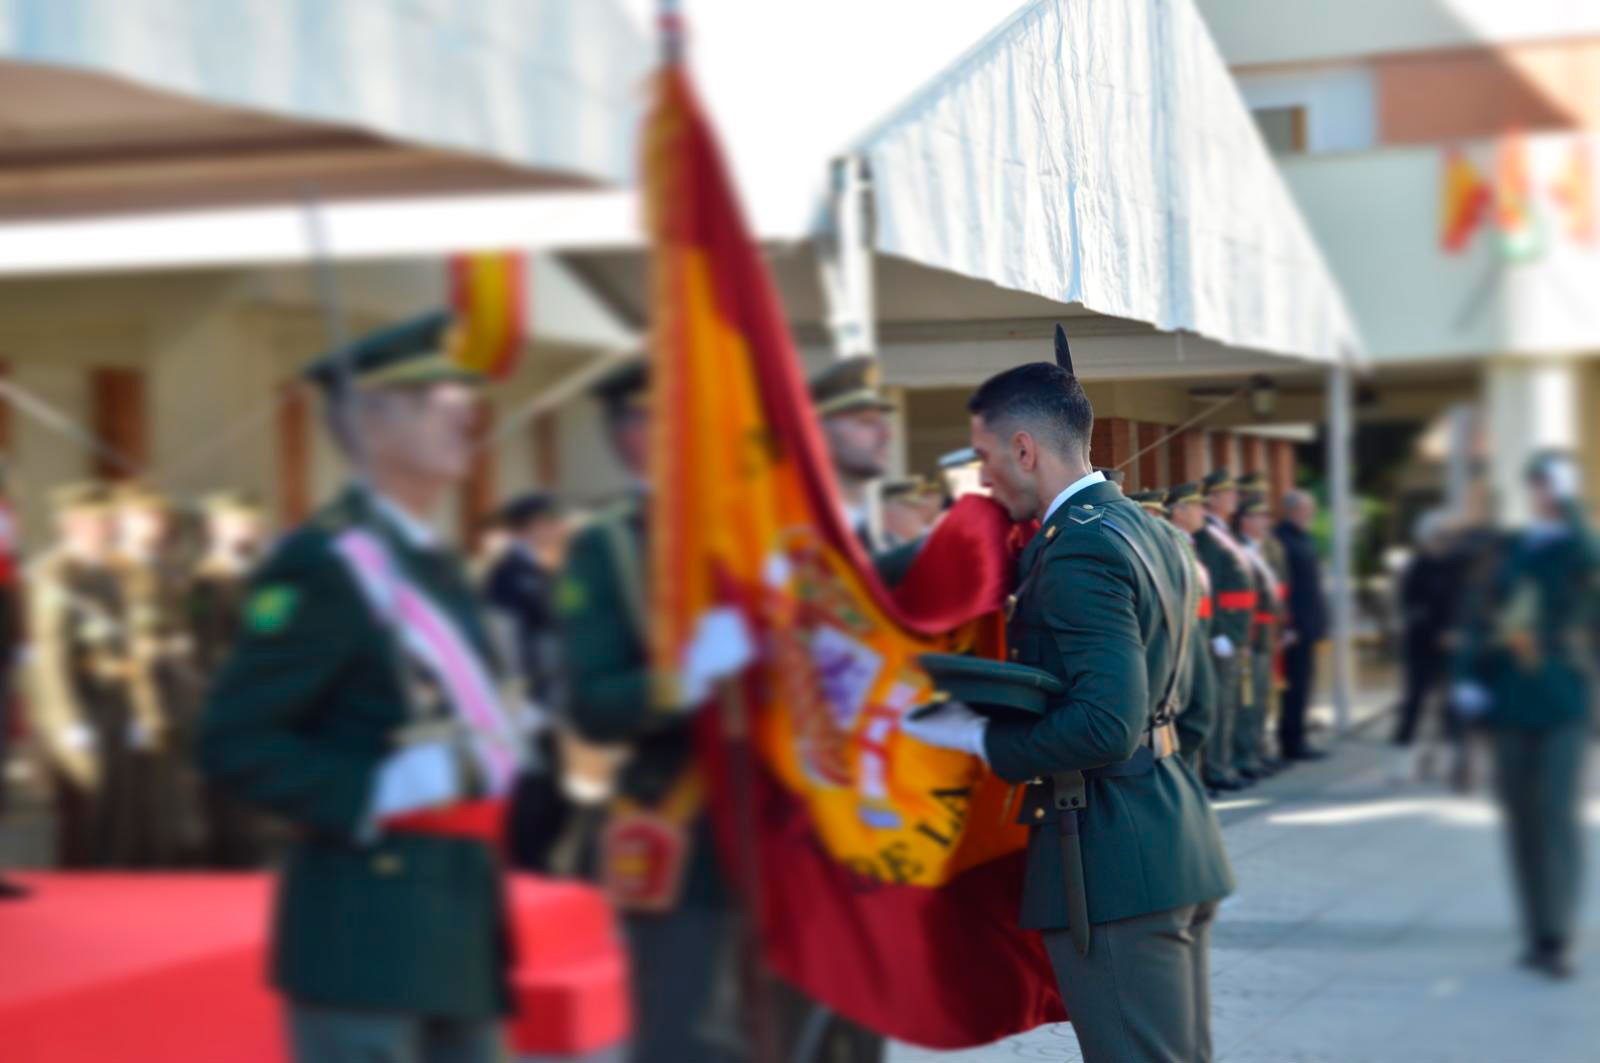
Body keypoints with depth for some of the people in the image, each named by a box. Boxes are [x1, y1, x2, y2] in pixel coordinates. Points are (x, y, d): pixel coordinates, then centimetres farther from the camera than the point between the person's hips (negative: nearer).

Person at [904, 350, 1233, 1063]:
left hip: (1111, 863, -10)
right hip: (1175, 840, 10)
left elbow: (1106, 726, -26)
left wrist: (979, 738, -16)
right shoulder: (1142, 531, 13)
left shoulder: (1079, 549, -18)